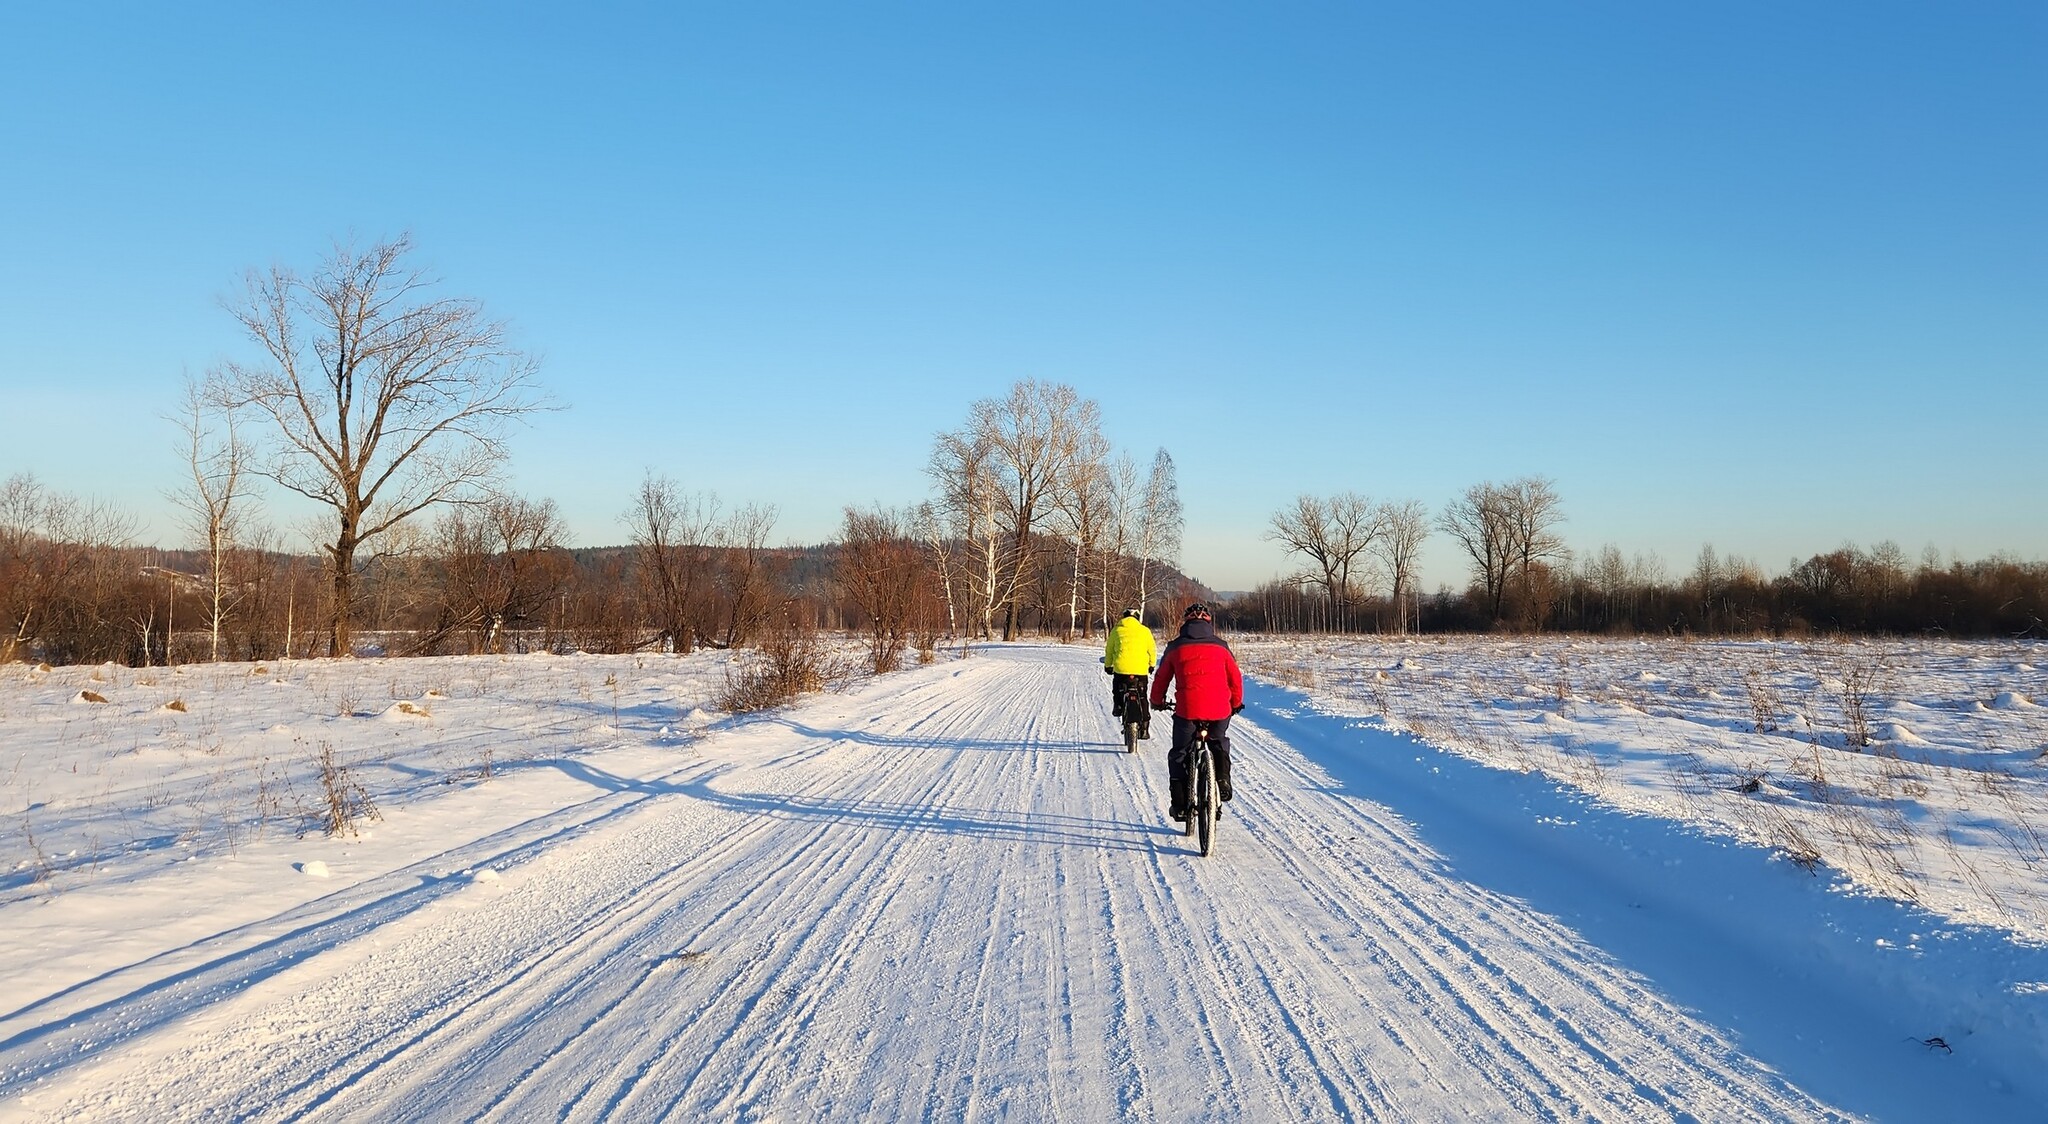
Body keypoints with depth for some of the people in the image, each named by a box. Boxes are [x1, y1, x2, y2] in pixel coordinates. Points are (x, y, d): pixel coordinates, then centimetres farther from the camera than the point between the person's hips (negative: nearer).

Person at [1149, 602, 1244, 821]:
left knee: (1179, 755, 14)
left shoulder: (1175, 647, 11)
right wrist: (1236, 703, 33)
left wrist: (1157, 702, 35)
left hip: (1187, 709, -1)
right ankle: (1223, 778, 9)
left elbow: (1161, 679, 17)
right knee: (1219, 743, 30)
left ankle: (1179, 804, 10)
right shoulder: (1220, 646, 13)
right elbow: (1235, 677, 16)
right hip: (1219, 710, 2)